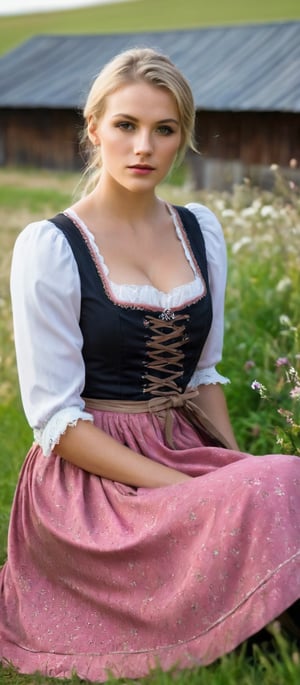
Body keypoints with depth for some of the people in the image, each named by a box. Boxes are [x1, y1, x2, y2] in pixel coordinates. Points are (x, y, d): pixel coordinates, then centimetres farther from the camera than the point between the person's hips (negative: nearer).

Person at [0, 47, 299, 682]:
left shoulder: (201, 230, 8)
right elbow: (55, 417, -11)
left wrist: (240, 467, 0)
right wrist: (183, 488, -18)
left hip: (189, 449, 6)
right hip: (90, 475, -5)